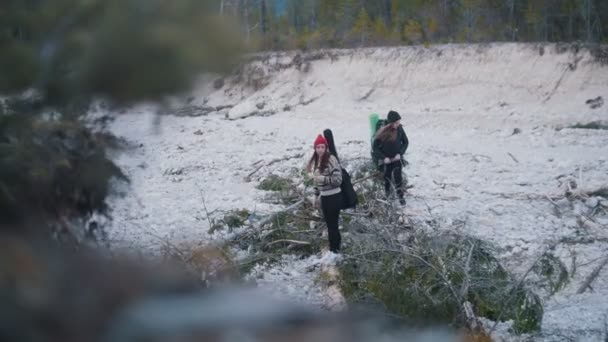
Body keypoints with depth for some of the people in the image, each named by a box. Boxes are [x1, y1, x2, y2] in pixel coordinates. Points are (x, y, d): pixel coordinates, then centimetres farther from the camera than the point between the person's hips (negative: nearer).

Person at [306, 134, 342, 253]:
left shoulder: (331, 159, -18)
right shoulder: (315, 161, 5)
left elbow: (338, 179, -20)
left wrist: (323, 179, -26)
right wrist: (316, 195, 20)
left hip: (334, 197, -8)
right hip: (324, 196, 8)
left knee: (333, 224, -1)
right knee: (329, 224, 18)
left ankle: (335, 250, 9)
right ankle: (332, 248, 30)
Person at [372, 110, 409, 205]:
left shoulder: (399, 129, -14)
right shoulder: (382, 132, -21)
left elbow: (406, 142, 0)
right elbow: (375, 147, -11)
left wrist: (400, 153, -12)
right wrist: (383, 157, -17)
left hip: (397, 158, 1)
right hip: (386, 160, -1)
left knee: (398, 176, -6)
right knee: (387, 177, 12)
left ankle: (401, 196, 5)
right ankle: (387, 195, 33)